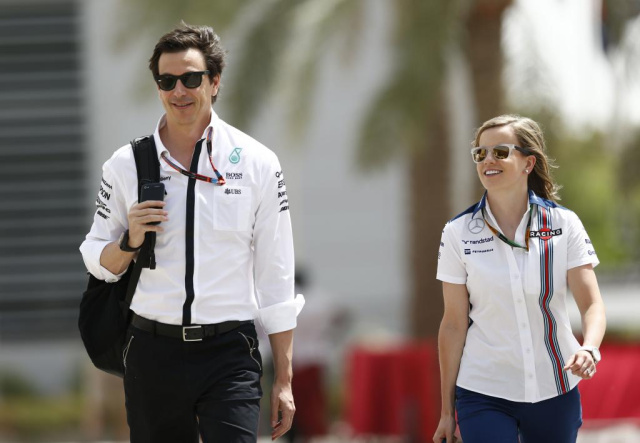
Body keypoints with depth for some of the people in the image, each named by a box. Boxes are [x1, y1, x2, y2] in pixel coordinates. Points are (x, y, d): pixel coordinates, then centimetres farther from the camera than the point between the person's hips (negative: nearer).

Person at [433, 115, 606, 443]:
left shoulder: (564, 224, -2)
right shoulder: (458, 233, -2)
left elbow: (592, 304, -6)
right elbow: (454, 323, 0)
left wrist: (589, 349, -28)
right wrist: (447, 409, 1)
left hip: (554, 391, 1)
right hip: (483, 395, -1)